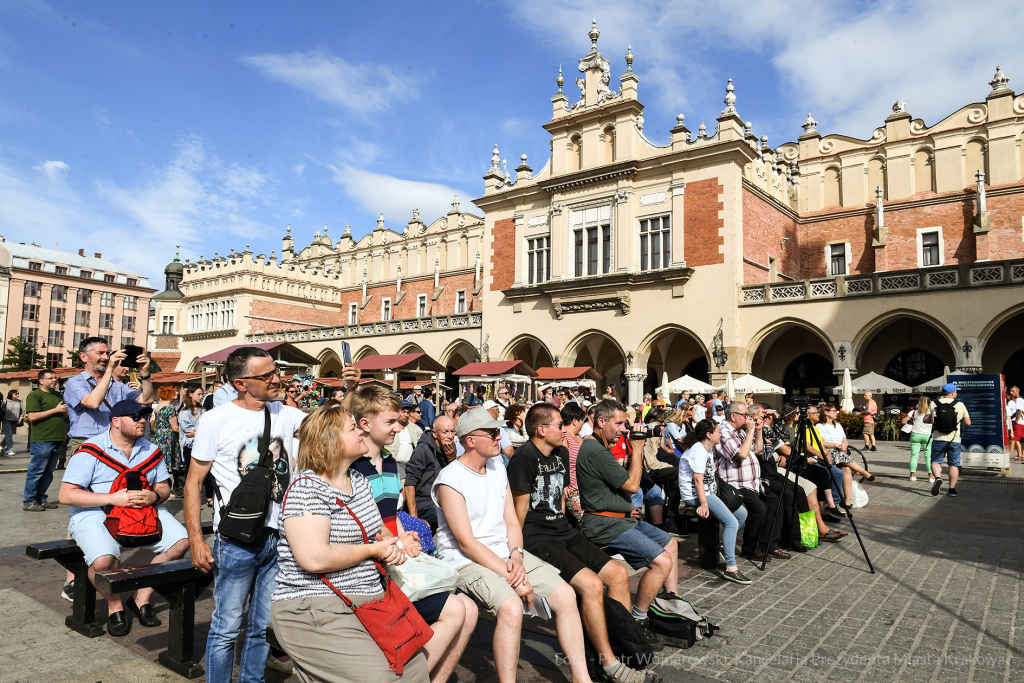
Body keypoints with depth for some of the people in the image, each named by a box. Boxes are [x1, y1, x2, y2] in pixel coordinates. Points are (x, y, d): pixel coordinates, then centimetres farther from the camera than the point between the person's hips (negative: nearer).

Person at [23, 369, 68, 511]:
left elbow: (64, 415, 26)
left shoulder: (58, 396, 19)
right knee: (36, 471, -2)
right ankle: (29, 502, 6)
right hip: (41, 441, -7)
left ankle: (41, 499, 19)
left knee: (48, 473, 11)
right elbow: (32, 417, -15)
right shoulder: (34, 395, -4)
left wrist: (65, 411, 3)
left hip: (58, 440, 7)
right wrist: (55, 410, -14)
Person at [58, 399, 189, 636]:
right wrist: (113, 498, -20)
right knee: (104, 560, -33)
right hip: (95, 513, -4)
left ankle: (141, 598, 4)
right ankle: (115, 606, 1)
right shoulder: (91, 450, -6)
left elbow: (163, 488, 14)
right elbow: (66, 494, -11)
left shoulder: (151, 450, 10)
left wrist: (153, 496, -12)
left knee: (181, 541, -16)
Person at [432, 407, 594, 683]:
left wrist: (517, 556, -9)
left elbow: (512, 522, 11)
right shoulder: (450, 480, -13)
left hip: (505, 553, 7)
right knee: (511, 606, -32)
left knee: (565, 594, -8)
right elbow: (466, 543, -17)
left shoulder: (498, 469, 10)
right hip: (466, 560, -7)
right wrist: (510, 576, -20)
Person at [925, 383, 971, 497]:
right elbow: (968, 423, 3)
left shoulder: (934, 404, 2)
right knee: (954, 464, 9)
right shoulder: (960, 405, 1)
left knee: (936, 461, 9)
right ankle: (952, 489, 11)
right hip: (954, 440, 0)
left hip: (938, 439, 0)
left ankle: (938, 478, -18)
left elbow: (926, 419, 0)